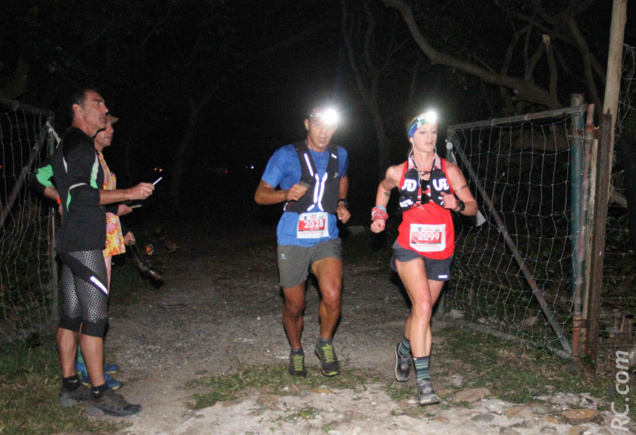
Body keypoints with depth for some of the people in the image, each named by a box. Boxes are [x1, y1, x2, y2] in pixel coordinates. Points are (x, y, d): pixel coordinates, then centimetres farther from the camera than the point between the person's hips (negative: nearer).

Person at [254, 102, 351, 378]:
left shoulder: (340, 156, 6)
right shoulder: (286, 156, -6)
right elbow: (260, 195, -4)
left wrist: (341, 204, 11)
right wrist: (287, 194, -23)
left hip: (326, 239, 2)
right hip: (292, 241, -1)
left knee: (332, 296, -21)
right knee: (294, 306, 8)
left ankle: (325, 344, 9)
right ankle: (296, 352, 36)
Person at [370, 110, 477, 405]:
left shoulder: (449, 171, 2)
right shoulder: (398, 172, 1)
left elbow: (472, 207, 5)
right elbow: (383, 188, 24)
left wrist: (457, 204, -16)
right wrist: (379, 215, 12)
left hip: (440, 252, 3)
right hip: (409, 249, -2)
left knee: (421, 310, 14)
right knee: (423, 306, -21)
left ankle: (404, 349, 46)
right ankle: (423, 380, -18)